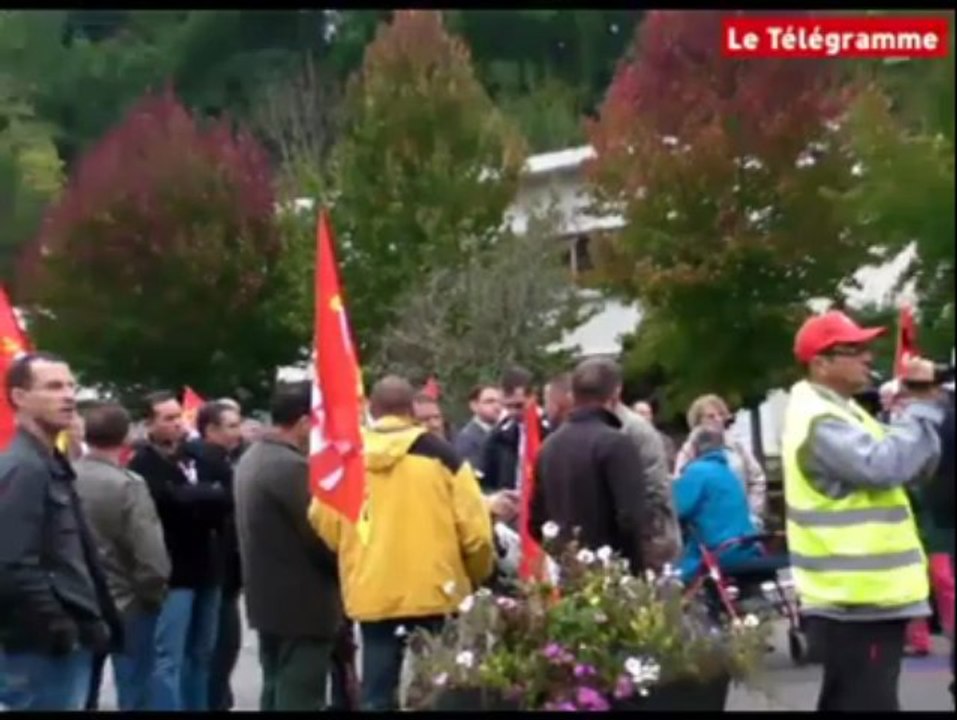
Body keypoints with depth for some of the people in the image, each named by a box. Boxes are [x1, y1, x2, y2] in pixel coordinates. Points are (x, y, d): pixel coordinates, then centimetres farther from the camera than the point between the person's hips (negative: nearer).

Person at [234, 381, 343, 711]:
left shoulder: (252, 458, 11)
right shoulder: (291, 467, -21)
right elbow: (322, 536, -18)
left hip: (269, 598, 10)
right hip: (302, 604, -10)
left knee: (277, 694, 16)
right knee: (299, 699, -5)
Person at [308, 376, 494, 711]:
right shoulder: (440, 454, -6)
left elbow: (322, 522, 5)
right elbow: (474, 529, -7)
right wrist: (477, 578, 12)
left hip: (371, 595, 2)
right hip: (433, 593, -2)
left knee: (378, 694, 9)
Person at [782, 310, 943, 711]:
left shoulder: (839, 412, 17)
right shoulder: (819, 422, -16)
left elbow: (914, 467, 15)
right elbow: (884, 466, -28)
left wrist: (919, 407, 0)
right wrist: (920, 404, -19)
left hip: (863, 597, 11)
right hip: (857, 602, -11)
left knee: (847, 704, 16)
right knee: (868, 704, -10)